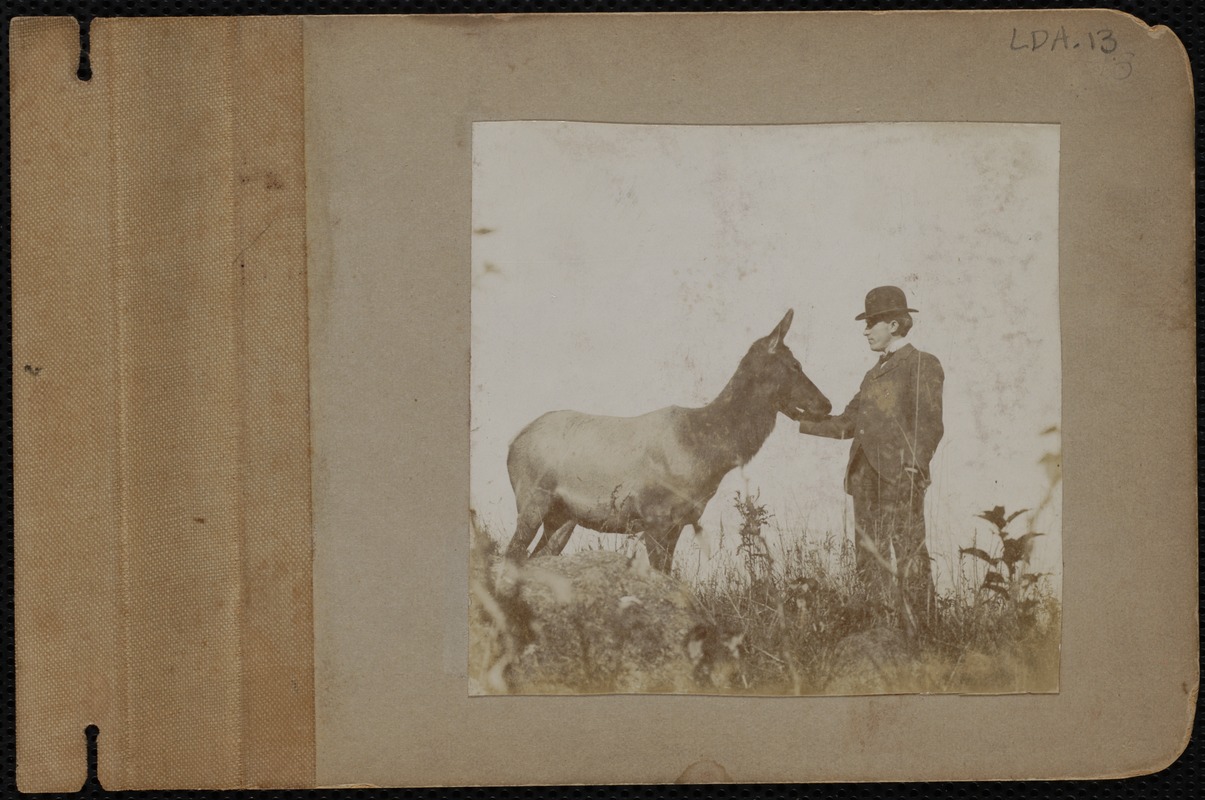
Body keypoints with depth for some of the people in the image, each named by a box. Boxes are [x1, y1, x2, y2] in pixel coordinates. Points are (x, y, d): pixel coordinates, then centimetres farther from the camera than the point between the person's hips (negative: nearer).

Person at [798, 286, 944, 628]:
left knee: (908, 560, -11)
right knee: (869, 561, 6)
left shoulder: (922, 365, 0)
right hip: (865, 477, 8)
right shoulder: (874, 374, 24)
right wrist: (800, 423, 17)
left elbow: (929, 424, -8)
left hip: (899, 476, -8)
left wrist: (915, 466, -19)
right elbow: (846, 424, 23)